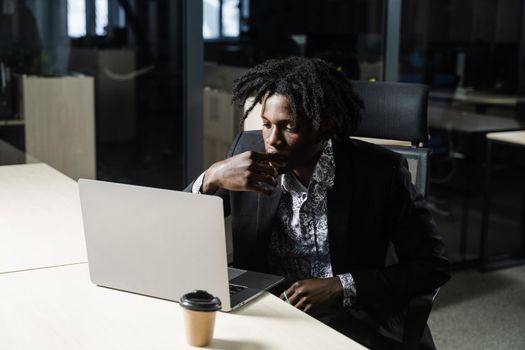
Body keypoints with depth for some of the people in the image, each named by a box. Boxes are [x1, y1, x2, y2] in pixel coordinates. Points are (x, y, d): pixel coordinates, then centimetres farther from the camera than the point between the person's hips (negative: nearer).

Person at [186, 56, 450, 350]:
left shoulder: (379, 171, -10)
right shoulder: (248, 149, -2)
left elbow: (432, 266, -5)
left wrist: (340, 287, -16)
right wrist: (211, 179, -18)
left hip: (350, 320, -1)